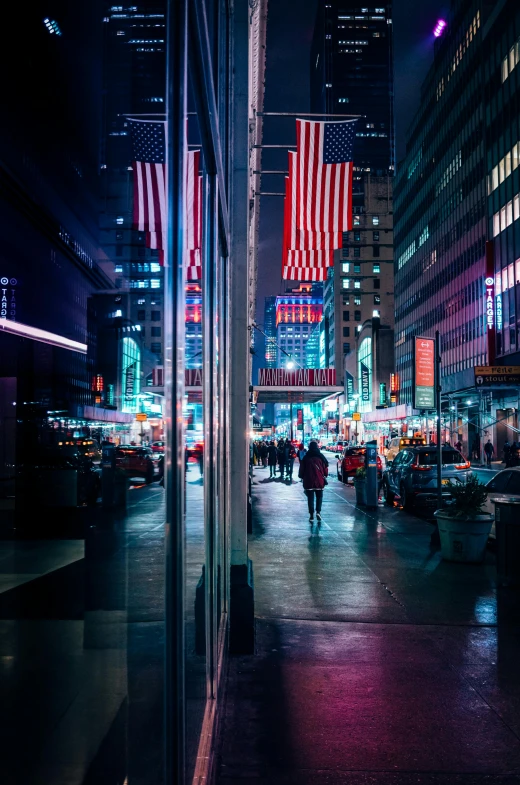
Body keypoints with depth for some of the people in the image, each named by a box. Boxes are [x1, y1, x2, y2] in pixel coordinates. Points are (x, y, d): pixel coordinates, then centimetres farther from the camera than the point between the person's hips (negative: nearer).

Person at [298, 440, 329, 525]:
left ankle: (311, 515, 3)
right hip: (319, 481, 0)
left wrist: (302, 477, 18)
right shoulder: (321, 457, -4)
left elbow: (301, 469, 1)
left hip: (309, 481, 0)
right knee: (319, 497, 14)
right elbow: (325, 468, -2)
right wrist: (325, 476, 15)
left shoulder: (305, 458, -3)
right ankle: (318, 512, -4)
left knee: (310, 498, 6)